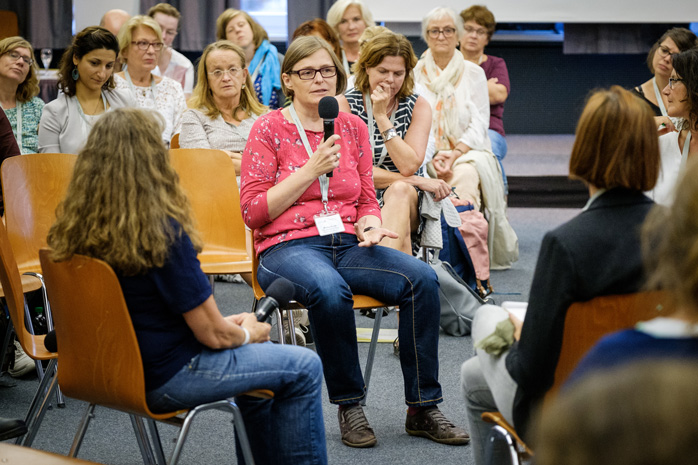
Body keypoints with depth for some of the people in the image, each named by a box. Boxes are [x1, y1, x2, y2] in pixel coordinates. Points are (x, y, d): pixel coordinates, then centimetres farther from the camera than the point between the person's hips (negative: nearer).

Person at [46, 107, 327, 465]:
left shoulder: (76, 228, -3)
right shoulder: (164, 232, -26)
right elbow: (213, 334, -18)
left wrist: (229, 324, 12)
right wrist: (247, 332, 4)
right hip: (162, 380, -8)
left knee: (257, 356, 28)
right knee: (304, 369, 7)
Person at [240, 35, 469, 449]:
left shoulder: (353, 127, 15)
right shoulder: (269, 129, 2)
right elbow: (253, 212, -5)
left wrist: (370, 225, -5)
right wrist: (311, 170, -11)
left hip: (348, 244, 5)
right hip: (287, 247, -4)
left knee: (422, 278, -23)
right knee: (330, 290, -39)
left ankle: (423, 408, -16)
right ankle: (350, 407, -20)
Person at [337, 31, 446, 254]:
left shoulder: (418, 106, 6)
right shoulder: (344, 104, 1)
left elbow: (408, 166, -8)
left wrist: (381, 116, -12)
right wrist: (417, 181, -12)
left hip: (407, 202, 1)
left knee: (400, 190, -36)